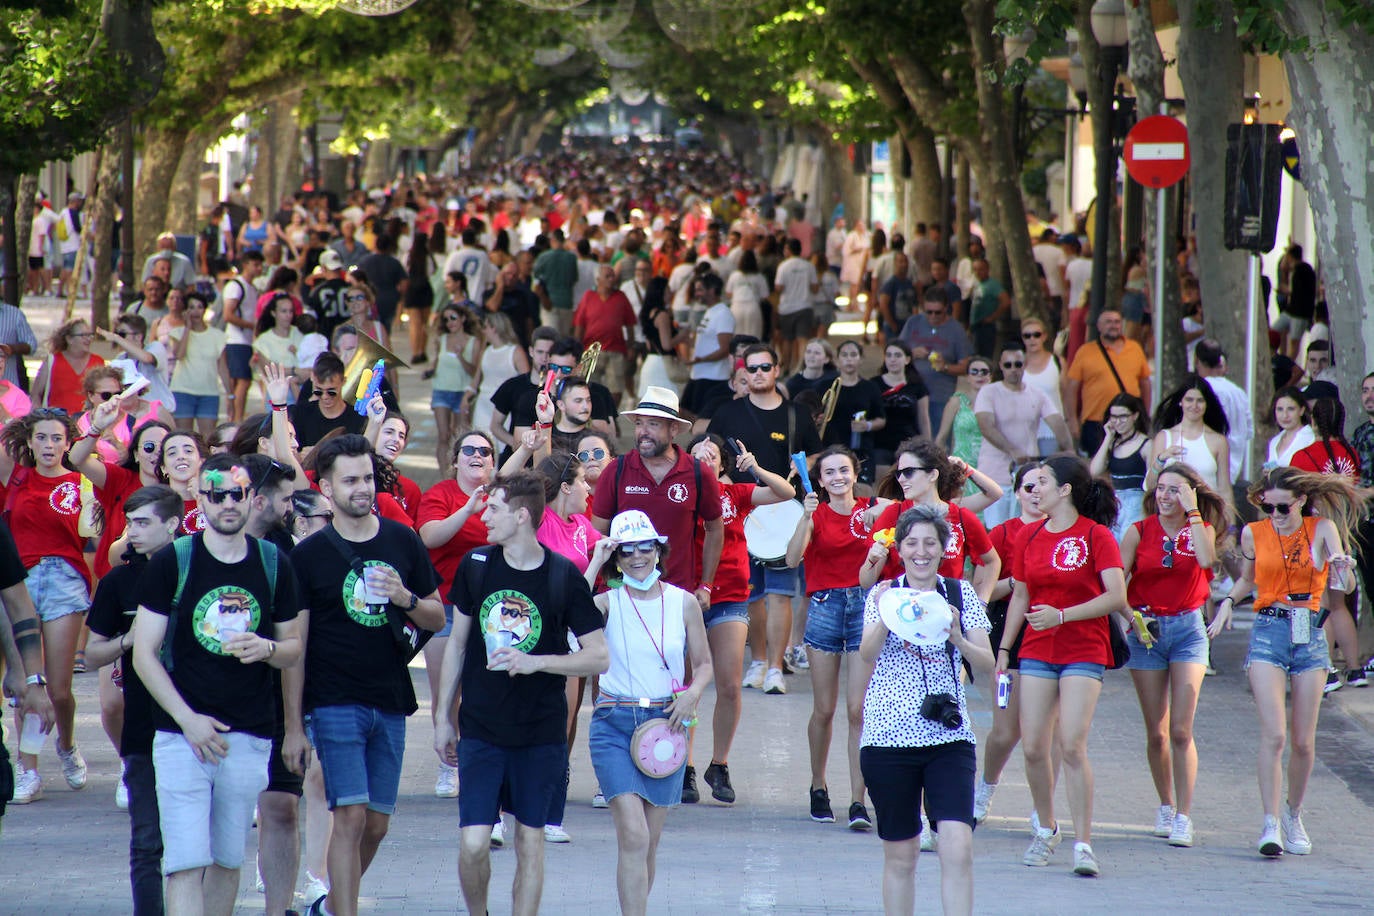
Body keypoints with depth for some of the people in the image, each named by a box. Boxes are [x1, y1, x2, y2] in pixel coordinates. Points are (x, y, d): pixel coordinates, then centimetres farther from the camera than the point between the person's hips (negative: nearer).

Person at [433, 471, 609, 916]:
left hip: (540, 732, -1)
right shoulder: (476, 566, 1)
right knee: (473, 843, -7)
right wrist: (443, 718, 13)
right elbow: (457, 643, 11)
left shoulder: (563, 576, -7)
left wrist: (536, 662, -20)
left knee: (530, 838, 7)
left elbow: (599, 657, -6)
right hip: (480, 729, 1)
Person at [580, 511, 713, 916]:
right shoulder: (608, 602, -1)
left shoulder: (683, 603, 5)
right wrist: (596, 563, -16)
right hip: (615, 724, -3)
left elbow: (703, 663, 14)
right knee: (633, 837, -15)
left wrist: (693, 693, -7)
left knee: (648, 843, 8)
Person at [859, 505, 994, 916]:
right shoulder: (884, 594, 5)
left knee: (958, 848, -14)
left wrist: (958, 639, -21)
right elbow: (868, 655, -10)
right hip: (889, 737, 0)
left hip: (949, 738, 0)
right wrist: (885, 616, -28)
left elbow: (987, 663, -1)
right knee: (900, 855, 6)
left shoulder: (962, 595, 6)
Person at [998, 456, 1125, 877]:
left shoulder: (1096, 536, -7)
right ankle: (1046, 830, 21)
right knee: (1033, 748, 1)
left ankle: (1083, 843, -9)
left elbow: (1116, 596, -14)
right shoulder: (1028, 537, 8)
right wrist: (1004, 649, 14)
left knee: (1072, 746, -14)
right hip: (1037, 652, 5)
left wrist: (1063, 615, -22)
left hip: (1084, 651, -5)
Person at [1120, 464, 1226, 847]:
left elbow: (1205, 559, -21)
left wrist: (1192, 512, -17)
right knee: (1156, 732, 5)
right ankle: (1166, 805, 23)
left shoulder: (1201, 529, 1)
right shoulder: (1139, 531, 1)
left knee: (1181, 731, -10)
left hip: (1187, 628, -1)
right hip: (1146, 628, 1)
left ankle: (1184, 817, -6)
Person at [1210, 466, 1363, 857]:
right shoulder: (1254, 534, 3)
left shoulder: (1322, 529, -2)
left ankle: (1293, 814, 25)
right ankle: (1271, 824, -12)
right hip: (1269, 632, 0)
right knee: (1274, 734, -14)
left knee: (1303, 740, 4)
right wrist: (1229, 601, 2)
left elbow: (1344, 585, -12)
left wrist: (1341, 565, -35)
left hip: (1310, 634, 0)